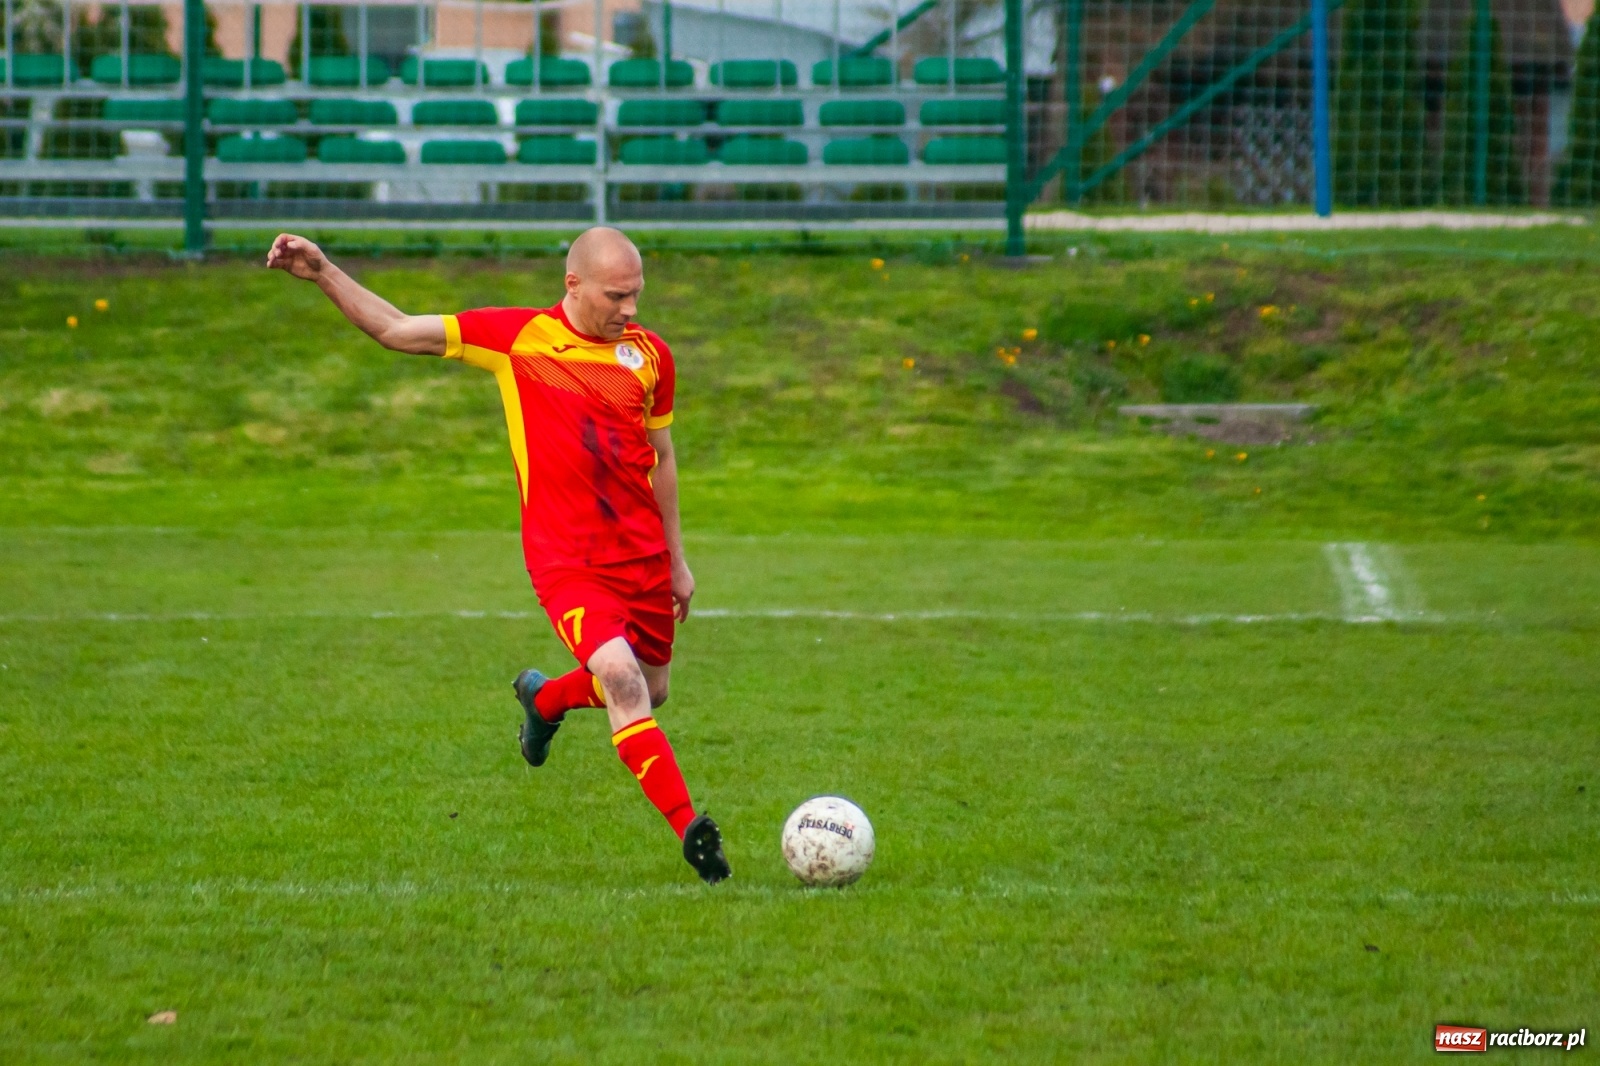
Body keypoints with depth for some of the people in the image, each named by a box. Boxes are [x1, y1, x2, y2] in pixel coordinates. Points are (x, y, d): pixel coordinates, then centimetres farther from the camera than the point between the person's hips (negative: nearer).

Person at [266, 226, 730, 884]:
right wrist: (323, 274, -8)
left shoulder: (648, 354, 5)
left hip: (644, 555, 5)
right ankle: (689, 830, -25)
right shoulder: (515, 336, -4)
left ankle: (543, 699, 49)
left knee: (649, 692, 17)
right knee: (620, 678, -25)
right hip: (567, 559, -5)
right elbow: (396, 330, 1)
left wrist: (677, 559, 20)